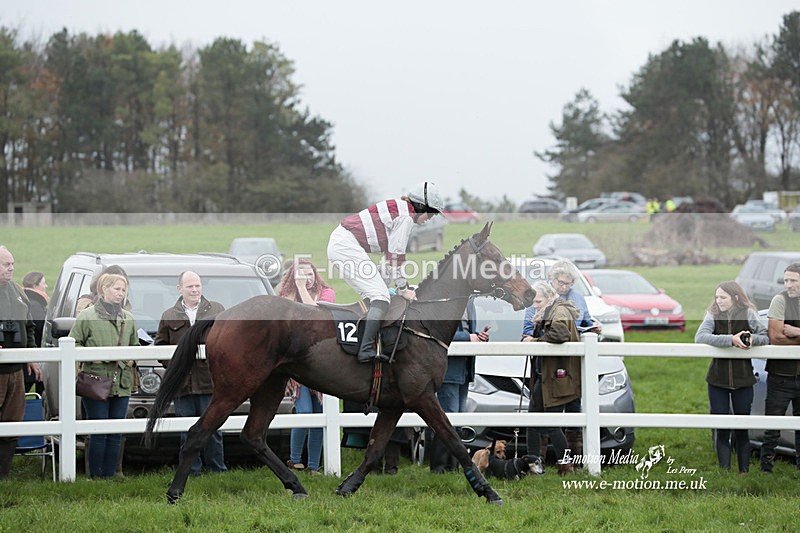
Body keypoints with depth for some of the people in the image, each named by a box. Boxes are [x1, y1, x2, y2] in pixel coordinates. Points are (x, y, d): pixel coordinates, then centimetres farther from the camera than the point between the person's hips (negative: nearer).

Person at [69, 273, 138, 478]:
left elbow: (135, 345, 25)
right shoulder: (87, 316, -3)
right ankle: (95, 477, 1)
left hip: (122, 383, 5)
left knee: (116, 435, 6)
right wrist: (89, 357, -14)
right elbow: (73, 343, -1)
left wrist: (132, 358, 6)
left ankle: (110, 476, 12)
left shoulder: (128, 319, 14)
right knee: (99, 433, -5)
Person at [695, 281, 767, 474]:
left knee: (742, 428, 5)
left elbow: (765, 337, -2)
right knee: (721, 429, 2)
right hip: (718, 380, 1)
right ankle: (724, 471, 7)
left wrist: (753, 339, -25)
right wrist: (731, 340, -30)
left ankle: (744, 471, 14)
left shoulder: (748, 314, -3)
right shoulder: (713, 315, -3)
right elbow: (700, 337, -19)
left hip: (743, 380, -1)